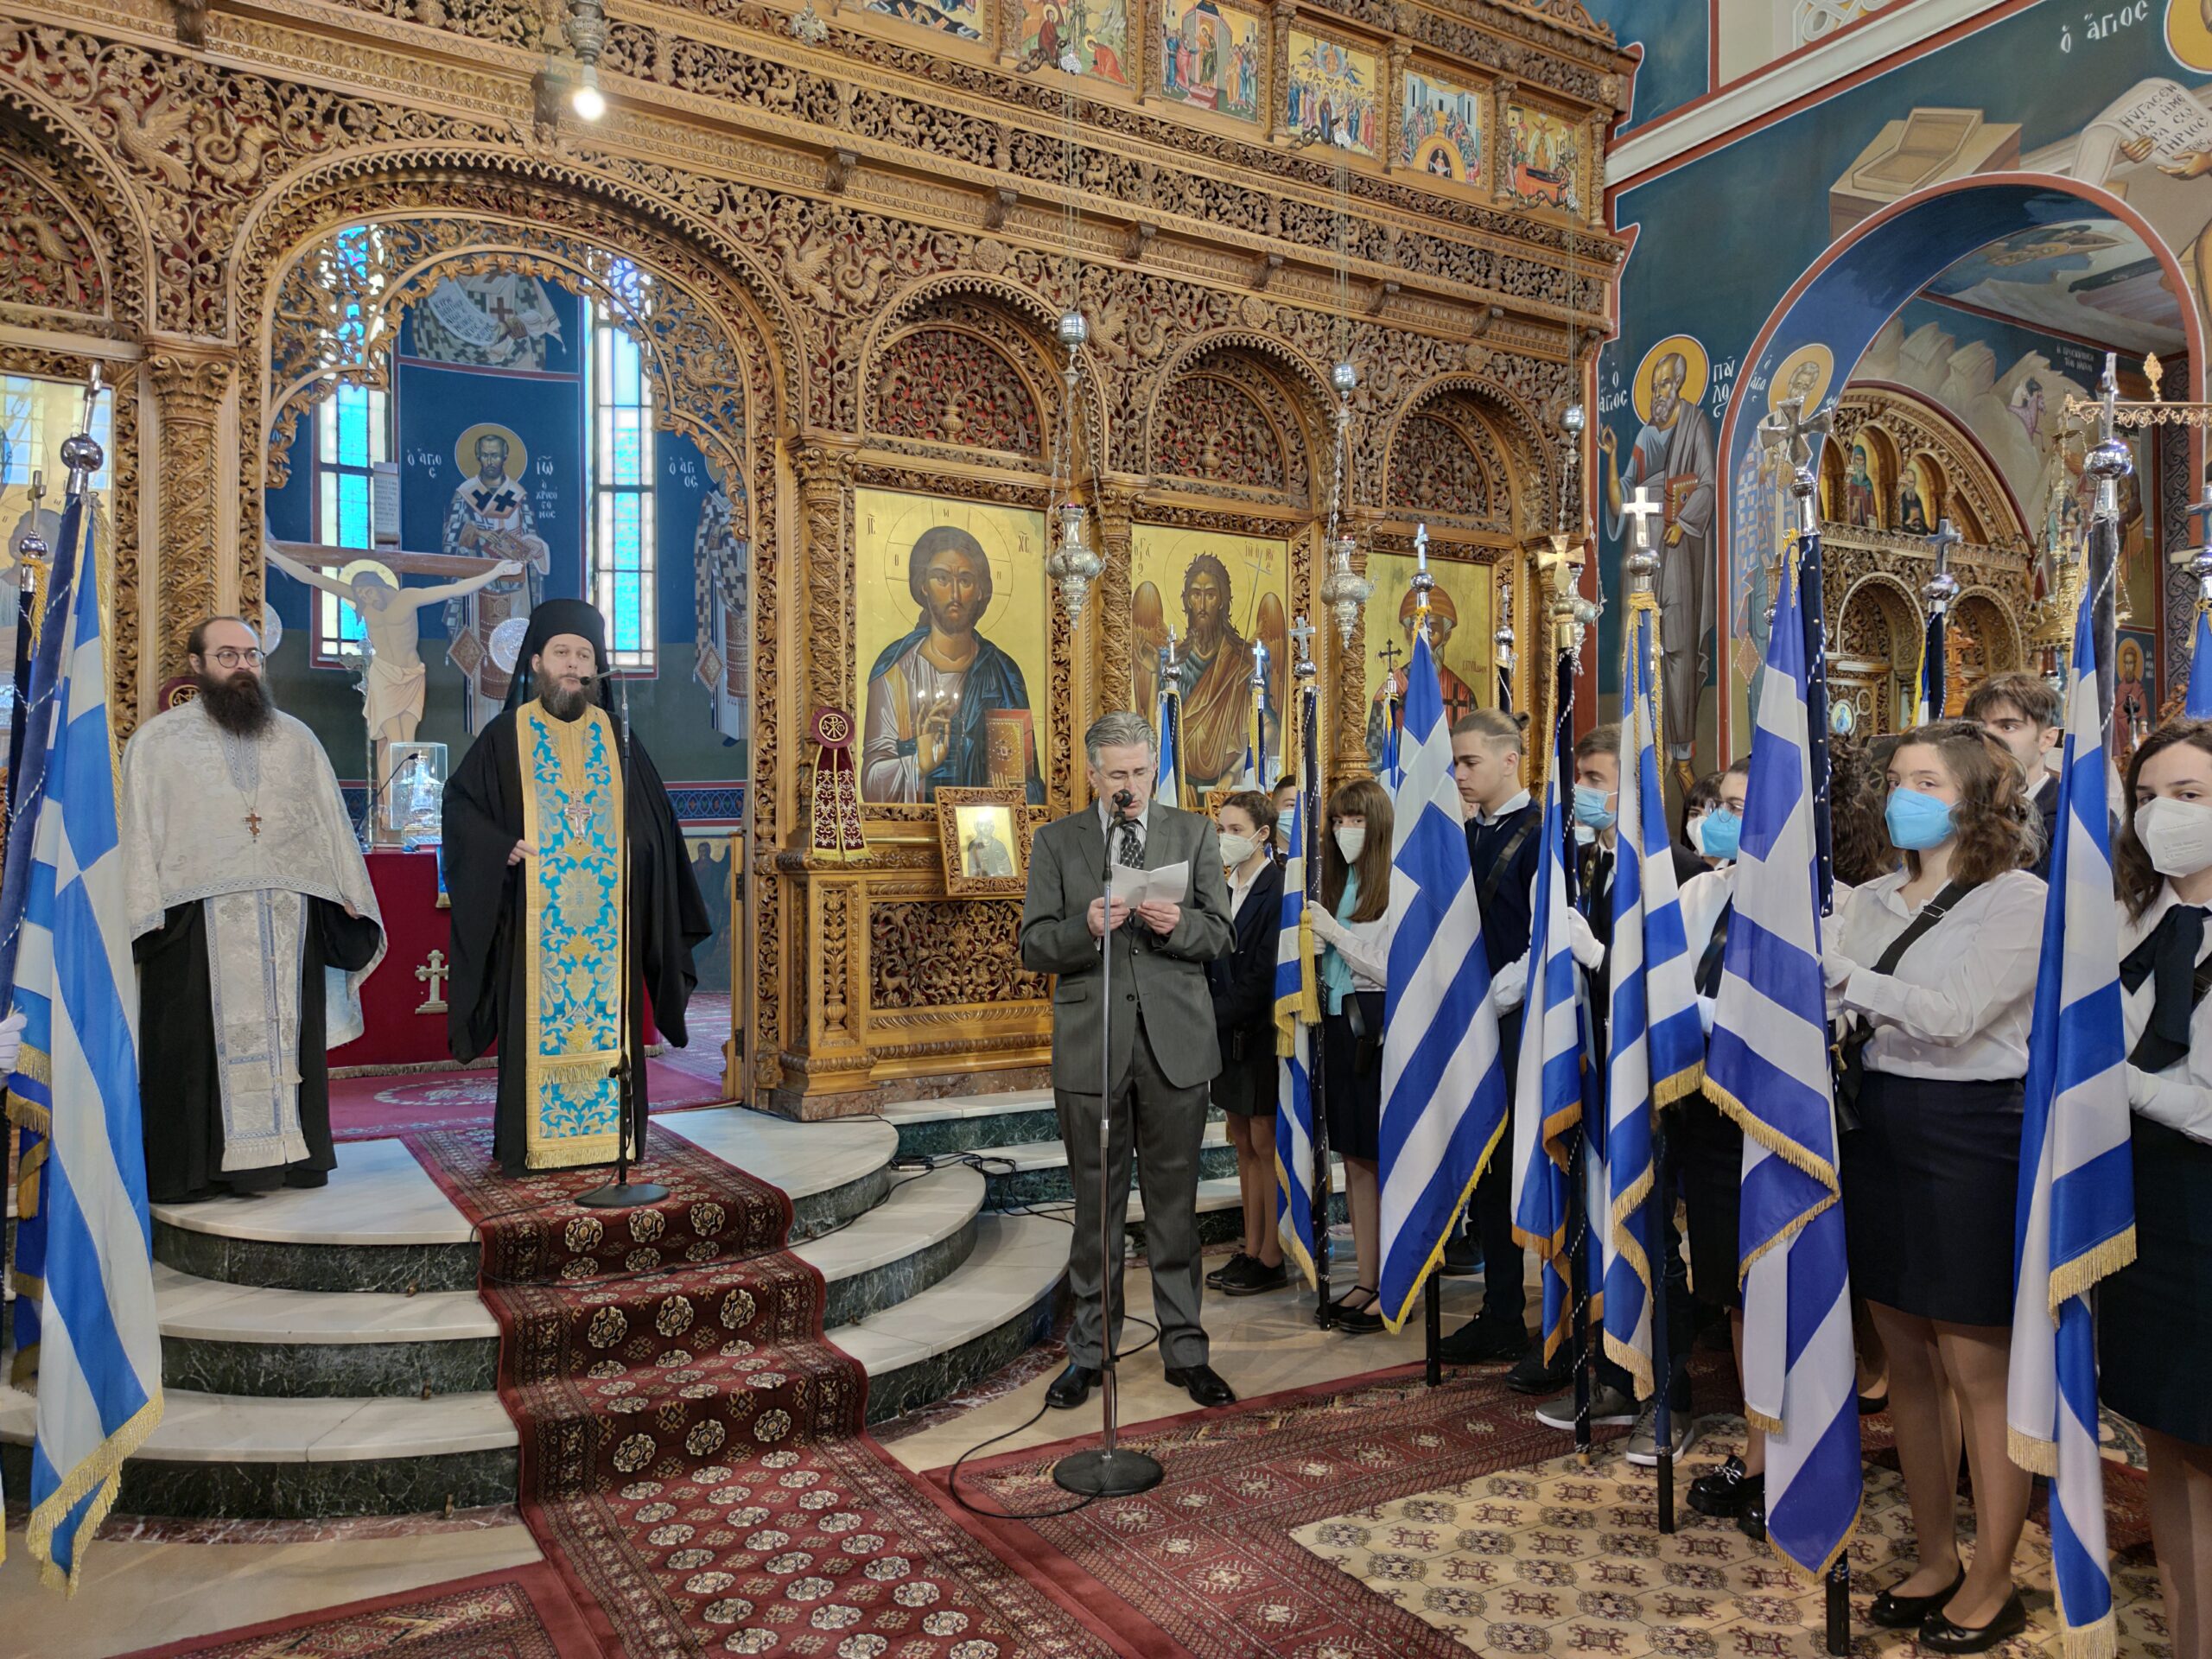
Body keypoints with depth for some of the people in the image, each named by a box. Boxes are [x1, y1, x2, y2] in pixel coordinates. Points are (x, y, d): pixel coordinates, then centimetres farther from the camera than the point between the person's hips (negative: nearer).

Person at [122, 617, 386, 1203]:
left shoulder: (297, 738, 15)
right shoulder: (158, 741, 8)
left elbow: (331, 821, 13)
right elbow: (139, 831, 2)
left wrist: (349, 899, 5)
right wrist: (147, 914, -8)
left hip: (289, 919, 3)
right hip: (196, 920, -2)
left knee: (288, 1035, 5)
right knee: (197, 1042, -1)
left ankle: (289, 1154, 13)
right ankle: (191, 1166, 7)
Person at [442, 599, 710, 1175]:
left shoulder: (617, 737, 11)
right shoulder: (507, 734, 4)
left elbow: (653, 821, 14)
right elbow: (460, 803, 3)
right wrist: (503, 847, -11)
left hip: (607, 914, 2)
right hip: (537, 914, -2)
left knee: (608, 1016, 3)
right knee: (538, 1019, -2)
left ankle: (609, 1134, 11)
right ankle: (532, 1140, 6)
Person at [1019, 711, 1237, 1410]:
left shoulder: (1195, 834, 6)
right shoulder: (1055, 842, 4)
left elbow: (1221, 935, 4)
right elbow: (1034, 946, -1)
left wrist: (1178, 924, -17)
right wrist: (1086, 928, -20)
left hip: (1176, 1043, 0)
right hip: (1091, 1045, 0)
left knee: (1174, 1203, 8)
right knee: (1096, 1204, 10)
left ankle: (1185, 1350, 21)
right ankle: (1088, 1351, 22)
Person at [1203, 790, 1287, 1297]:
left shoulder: (1278, 891, -14)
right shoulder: (1226, 890, 11)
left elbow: (1265, 975, -18)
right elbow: (1214, 965, 11)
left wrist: (1217, 1016, -16)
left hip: (1262, 1033, -8)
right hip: (1229, 1035, 8)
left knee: (1265, 1145, -1)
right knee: (1244, 1144, 13)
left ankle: (1271, 1262, 9)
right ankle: (1251, 1252, 21)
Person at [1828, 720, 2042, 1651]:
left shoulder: (2019, 899, -7)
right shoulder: (1871, 899, 10)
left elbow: (1950, 1014, -19)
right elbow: (1829, 1003, 7)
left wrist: (1839, 974, -21)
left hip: (1968, 1137, -6)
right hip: (1876, 1130, 6)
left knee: (1978, 1371, 4)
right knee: (1909, 1360, 14)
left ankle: (1991, 1584, 20)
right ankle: (1935, 1560, 29)